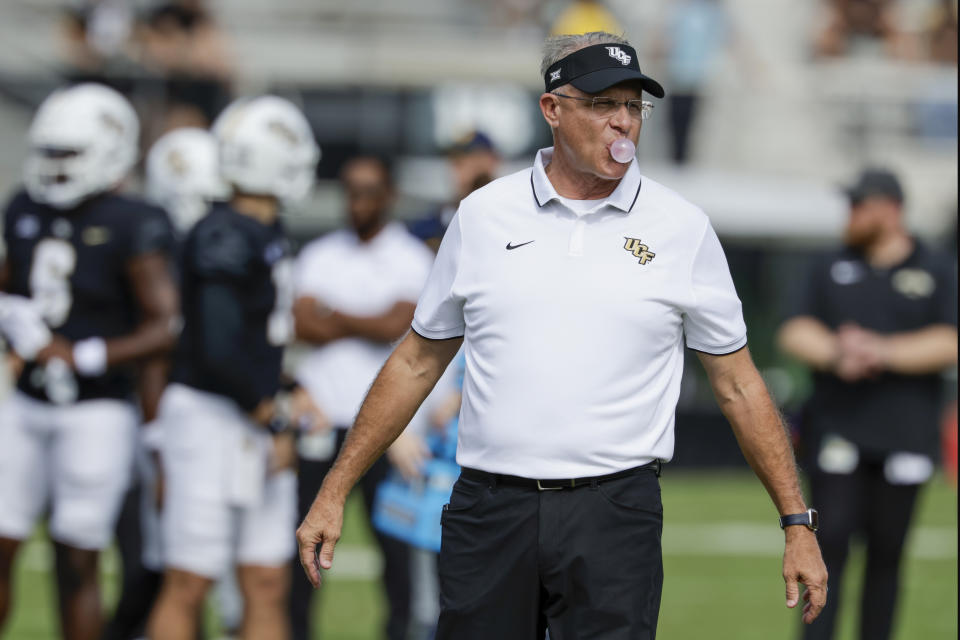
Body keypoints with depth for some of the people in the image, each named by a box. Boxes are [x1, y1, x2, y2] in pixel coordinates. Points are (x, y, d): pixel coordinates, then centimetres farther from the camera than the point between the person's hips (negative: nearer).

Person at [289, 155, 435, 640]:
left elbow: (398, 326, -12)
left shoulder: (412, 259, 2)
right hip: (323, 413, 3)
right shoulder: (319, 256, 12)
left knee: (392, 536, -1)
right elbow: (304, 326, -2)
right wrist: (368, 325, -8)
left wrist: (335, 317, -4)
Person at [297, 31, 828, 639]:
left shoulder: (684, 229, 5)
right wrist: (334, 493, 12)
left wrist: (798, 523, 4)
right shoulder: (482, 215, 8)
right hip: (489, 508, 1)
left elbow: (739, 385, 8)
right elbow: (417, 363, 15)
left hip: (615, 516, -1)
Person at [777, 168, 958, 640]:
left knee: (887, 554, 3)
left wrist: (883, 351, -17)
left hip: (905, 436, -1)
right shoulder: (832, 269, 13)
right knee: (830, 542, -10)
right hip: (837, 431, 1)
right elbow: (795, 333, 3)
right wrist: (835, 354, -16)